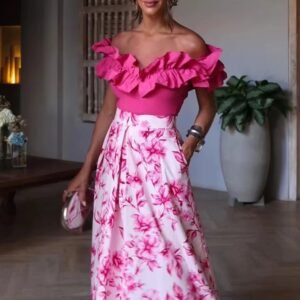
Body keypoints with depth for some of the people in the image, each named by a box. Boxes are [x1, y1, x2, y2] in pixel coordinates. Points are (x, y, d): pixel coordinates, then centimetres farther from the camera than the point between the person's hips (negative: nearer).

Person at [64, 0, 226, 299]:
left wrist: (189, 145, -12)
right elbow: (108, 110, 12)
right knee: (116, 243, 11)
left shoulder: (189, 44, -6)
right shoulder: (119, 43, 7)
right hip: (117, 152, 5)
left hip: (160, 155, -4)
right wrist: (86, 168, 11)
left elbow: (207, 108, 4)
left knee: (167, 245, -4)